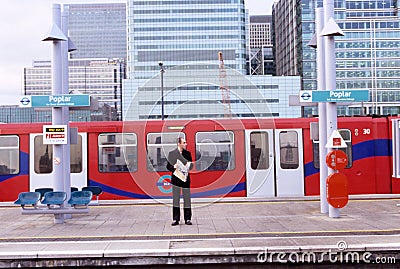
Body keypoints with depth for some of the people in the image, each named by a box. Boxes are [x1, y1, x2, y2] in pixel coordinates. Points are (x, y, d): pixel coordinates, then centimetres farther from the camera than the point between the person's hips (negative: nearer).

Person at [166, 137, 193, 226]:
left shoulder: (188, 153, 7)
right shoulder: (172, 153, 1)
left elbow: (190, 166, 11)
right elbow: (168, 166, 2)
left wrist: (188, 166, -11)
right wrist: (174, 167, -17)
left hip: (185, 178, 2)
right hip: (176, 178, -1)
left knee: (187, 199, 4)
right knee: (176, 199, 3)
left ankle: (188, 219, 13)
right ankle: (175, 219, 11)